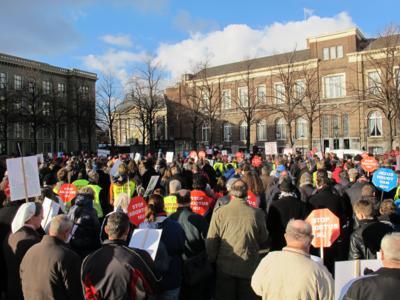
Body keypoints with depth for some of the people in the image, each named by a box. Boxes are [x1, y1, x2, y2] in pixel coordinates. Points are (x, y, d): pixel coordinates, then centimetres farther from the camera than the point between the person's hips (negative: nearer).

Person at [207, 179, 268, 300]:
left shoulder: (220, 212, -12)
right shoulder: (257, 213, -11)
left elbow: (211, 241, -8)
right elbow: (263, 240, 2)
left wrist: (211, 261, 5)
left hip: (225, 267, 0)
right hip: (249, 268, 0)